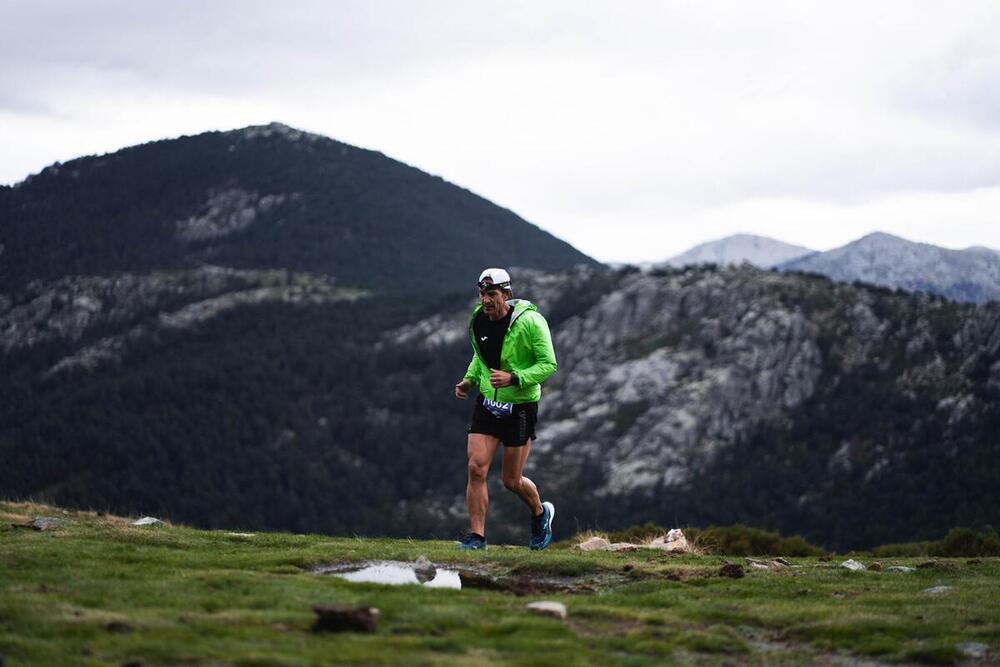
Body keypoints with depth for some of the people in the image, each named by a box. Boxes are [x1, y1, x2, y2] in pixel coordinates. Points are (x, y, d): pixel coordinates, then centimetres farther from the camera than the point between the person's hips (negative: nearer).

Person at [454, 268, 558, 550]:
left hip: (520, 408, -4)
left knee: (512, 480, 4)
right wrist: (469, 380, 2)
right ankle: (477, 535, -4)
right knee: (476, 468, -11)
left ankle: (541, 513, 34)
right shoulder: (478, 321, 0)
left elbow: (549, 364, -16)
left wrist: (513, 378, -28)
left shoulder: (530, 322, -17)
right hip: (486, 405, 4)